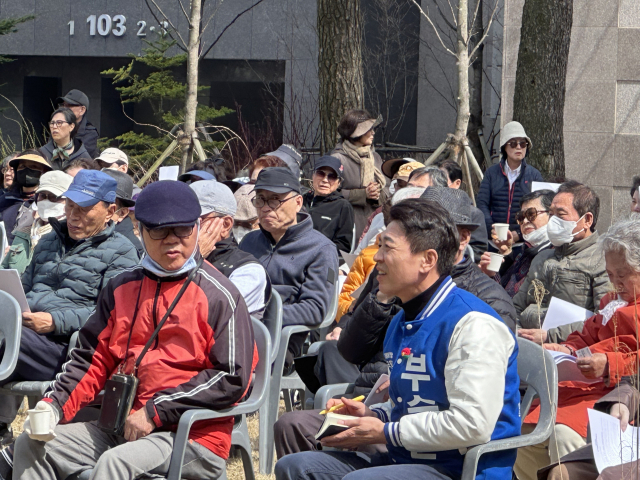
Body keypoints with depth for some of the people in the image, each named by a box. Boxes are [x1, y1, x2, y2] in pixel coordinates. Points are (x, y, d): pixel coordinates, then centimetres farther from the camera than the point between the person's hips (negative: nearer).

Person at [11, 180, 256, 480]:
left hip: (191, 436, -7)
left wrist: (155, 412, -14)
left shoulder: (218, 295, -4)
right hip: (120, 427, 7)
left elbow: (233, 379, -11)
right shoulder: (122, 289, 16)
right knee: (32, 446, -6)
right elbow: (93, 359, 17)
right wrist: (56, 405, -2)